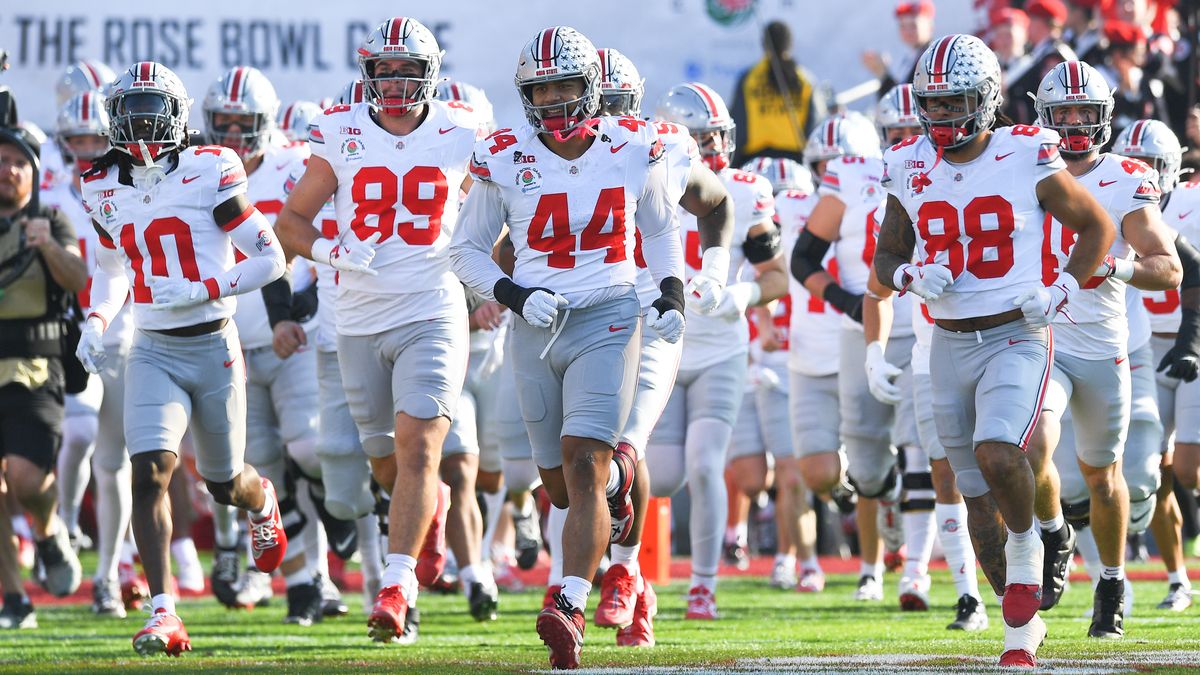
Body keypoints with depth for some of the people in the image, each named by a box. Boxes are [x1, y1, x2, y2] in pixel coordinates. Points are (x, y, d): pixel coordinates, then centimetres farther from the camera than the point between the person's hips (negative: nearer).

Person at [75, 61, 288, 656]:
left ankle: (262, 501, 53)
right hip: (153, 352, 2)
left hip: (213, 345, -2)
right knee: (149, 472, -17)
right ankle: (163, 614, -16)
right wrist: (96, 321, 4)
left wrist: (199, 291, -20)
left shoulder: (209, 173, -11)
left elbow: (270, 259, -10)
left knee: (224, 483, 14)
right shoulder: (106, 189, 4)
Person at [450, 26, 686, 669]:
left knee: (582, 468, -17)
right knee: (561, 485, 12)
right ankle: (619, 474, 47)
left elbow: (660, 228, 18)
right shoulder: (505, 161, -4)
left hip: (608, 321, -2)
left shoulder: (632, 151, -1)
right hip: (537, 327, 2)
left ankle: (568, 609, -22)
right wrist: (517, 297, -10)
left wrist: (672, 295, 3)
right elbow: (467, 250, 6)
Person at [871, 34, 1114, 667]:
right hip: (951, 346, 4)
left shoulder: (1027, 161, -9)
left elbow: (1096, 226, 4)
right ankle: (1021, 621, 24)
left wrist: (1060, 291, -9)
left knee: (997, 455, -28)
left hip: (1017, 339, -4)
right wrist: (911, 275, -10)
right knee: (978, 498, 8)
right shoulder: (910, 170, 1)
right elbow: (886, 257, 12)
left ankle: (1025, 546, 1)